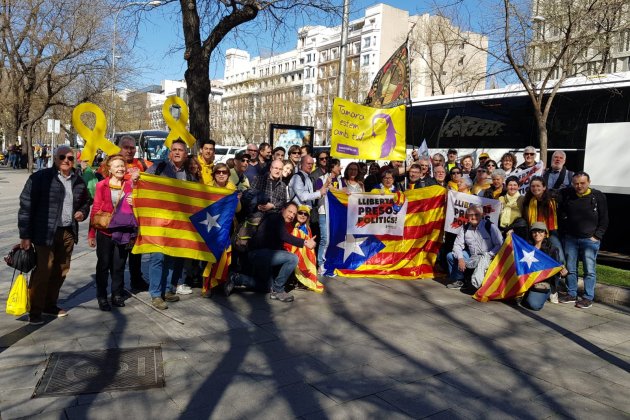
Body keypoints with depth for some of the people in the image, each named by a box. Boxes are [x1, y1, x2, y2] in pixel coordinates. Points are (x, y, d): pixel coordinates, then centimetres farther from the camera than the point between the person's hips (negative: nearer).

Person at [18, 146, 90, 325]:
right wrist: (25, 235, -12)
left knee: (61, 271, 12)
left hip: (68, 233, 6)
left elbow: (85, 202, 26)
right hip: (46, 233, -5)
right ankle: (35, 311, 10)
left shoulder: (78, 182, 10)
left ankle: (49, 304, 29)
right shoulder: (40, 178, -6)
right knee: (43, 271, -3)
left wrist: (82, 212, 2)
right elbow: (26, 206, -8)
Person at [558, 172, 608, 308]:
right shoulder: (566, 194, 3)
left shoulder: (598, 196, -4)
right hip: (570, 239, 3)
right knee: (570, 268, 9)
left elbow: (604, 219, 0)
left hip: (590, 240, -3)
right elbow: (561, 214, 16)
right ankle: (571, 294, 20)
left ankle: (588, 297, 9)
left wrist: (597, 236, -6)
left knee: (589, 270, 0)